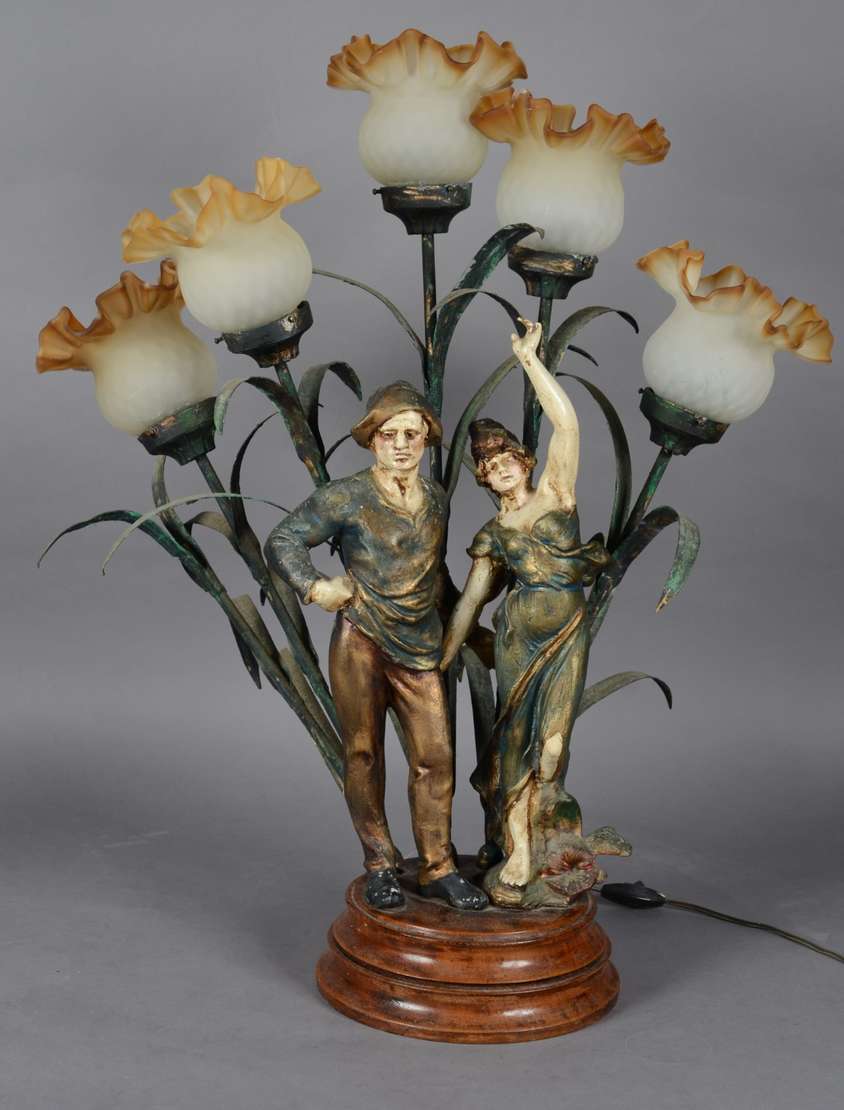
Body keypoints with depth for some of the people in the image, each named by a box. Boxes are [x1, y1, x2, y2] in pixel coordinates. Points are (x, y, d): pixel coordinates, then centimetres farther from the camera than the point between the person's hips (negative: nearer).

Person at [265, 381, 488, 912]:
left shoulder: (437, 497, 10)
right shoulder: (346, 497, -5)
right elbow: (283, 540, -2)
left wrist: (457, 625, 23)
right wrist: (314, 587, -15)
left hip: (420, 647, 4)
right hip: (360, 641, -3)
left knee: (435, 756, -1)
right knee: (364, 753, 5)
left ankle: (438, 868, 11)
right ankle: (380, 864, 18)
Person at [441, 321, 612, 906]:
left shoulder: (555, 493, 5)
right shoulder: (492, 535, 10)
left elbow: (567, 424, -7)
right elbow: (468, 604, 11)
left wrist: (530, 358, -7)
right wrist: (439, 663, 6)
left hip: (569, 634, -1)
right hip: (519, 636, 1)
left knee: (548, 742, 1)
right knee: (519, 740, -3)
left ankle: (532, 841, 14)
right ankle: (518, 857, 1)